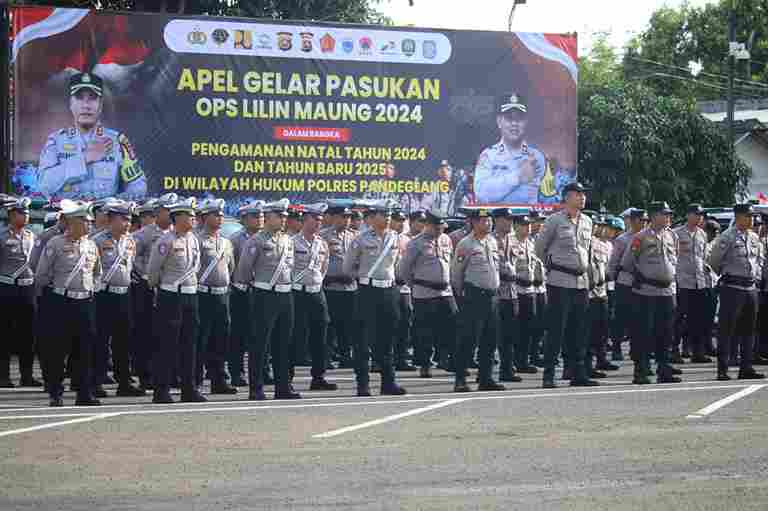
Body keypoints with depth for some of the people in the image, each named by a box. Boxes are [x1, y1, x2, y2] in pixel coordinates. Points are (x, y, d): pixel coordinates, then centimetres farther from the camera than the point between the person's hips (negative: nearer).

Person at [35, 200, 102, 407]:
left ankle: (84, 393, 8)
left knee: (86, 350, 3)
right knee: (57, 349, 0)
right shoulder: (56, 244, -7)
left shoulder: (91, 246, 10)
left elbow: (97, 273, 26)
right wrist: (53, 289, 7)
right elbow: (41, 275, -1)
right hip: (62, 302, -5)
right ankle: (55, 394, 7)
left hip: (86, 302, 5)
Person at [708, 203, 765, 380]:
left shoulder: (754, 238, 11)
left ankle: (746, 368, 16)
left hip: (751, 287, 7)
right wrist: (726, 274, 6)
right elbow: (713, 261, -4)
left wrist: (757, 276, 15)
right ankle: (722, 369, -3)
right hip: (732, 287, -7)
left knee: (749, 329, 9)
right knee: (727, 329, -5)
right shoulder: (727, 237, -10)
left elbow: (760, 259, 27)